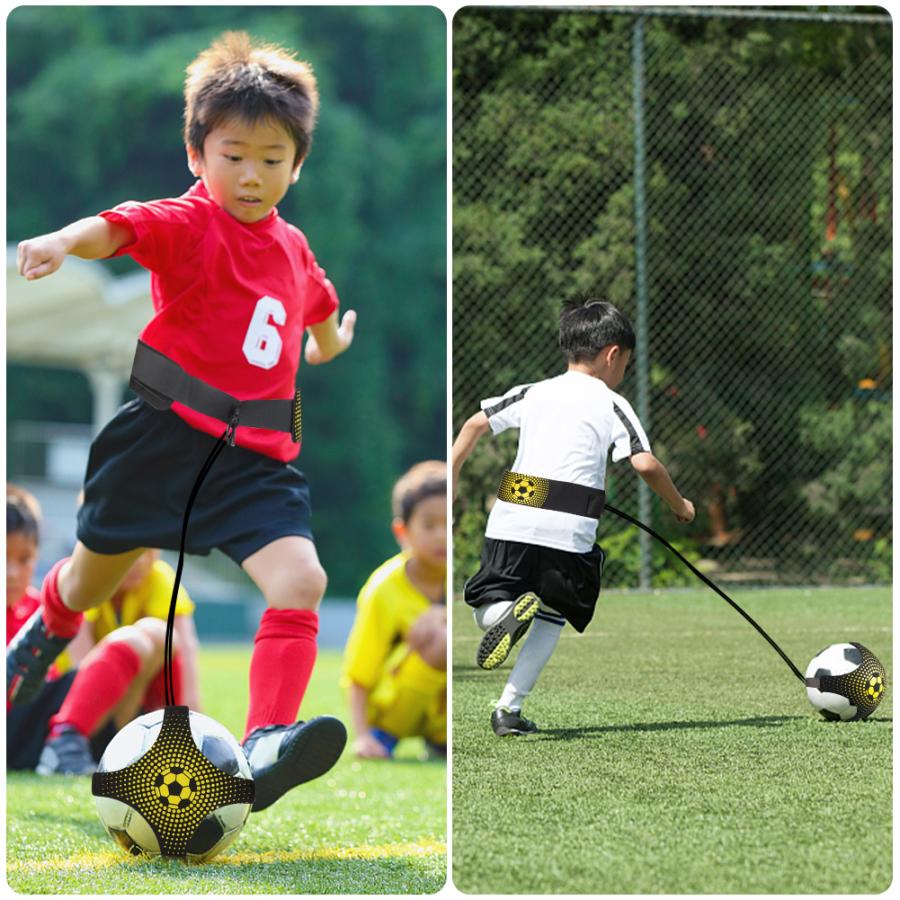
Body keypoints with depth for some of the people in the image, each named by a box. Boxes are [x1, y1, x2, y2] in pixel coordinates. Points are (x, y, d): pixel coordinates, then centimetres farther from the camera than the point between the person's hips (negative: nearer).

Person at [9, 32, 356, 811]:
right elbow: (122, 227, -35)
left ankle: (266, 744, -24)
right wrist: (64, 242, -54)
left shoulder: (292, 248, 9)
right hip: (164, 436, -4)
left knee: (301, 578, -20)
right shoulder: (190, 225, -11)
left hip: (255, 455, 4)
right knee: (97, 574, 17)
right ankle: (46, 633, 52)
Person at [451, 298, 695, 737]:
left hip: (512, 519, 2)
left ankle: (506, 612, -23)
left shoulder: (533, 393, 16)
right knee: (551, 618, 17)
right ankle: (509, 708, 2)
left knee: (488, 609, 15)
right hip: (569, 530, -2)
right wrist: (678, 504, 10)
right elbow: (644, 464, -5)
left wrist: (449, 477, 20)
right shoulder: (612, 405, 5)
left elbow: (475, 425, 13)